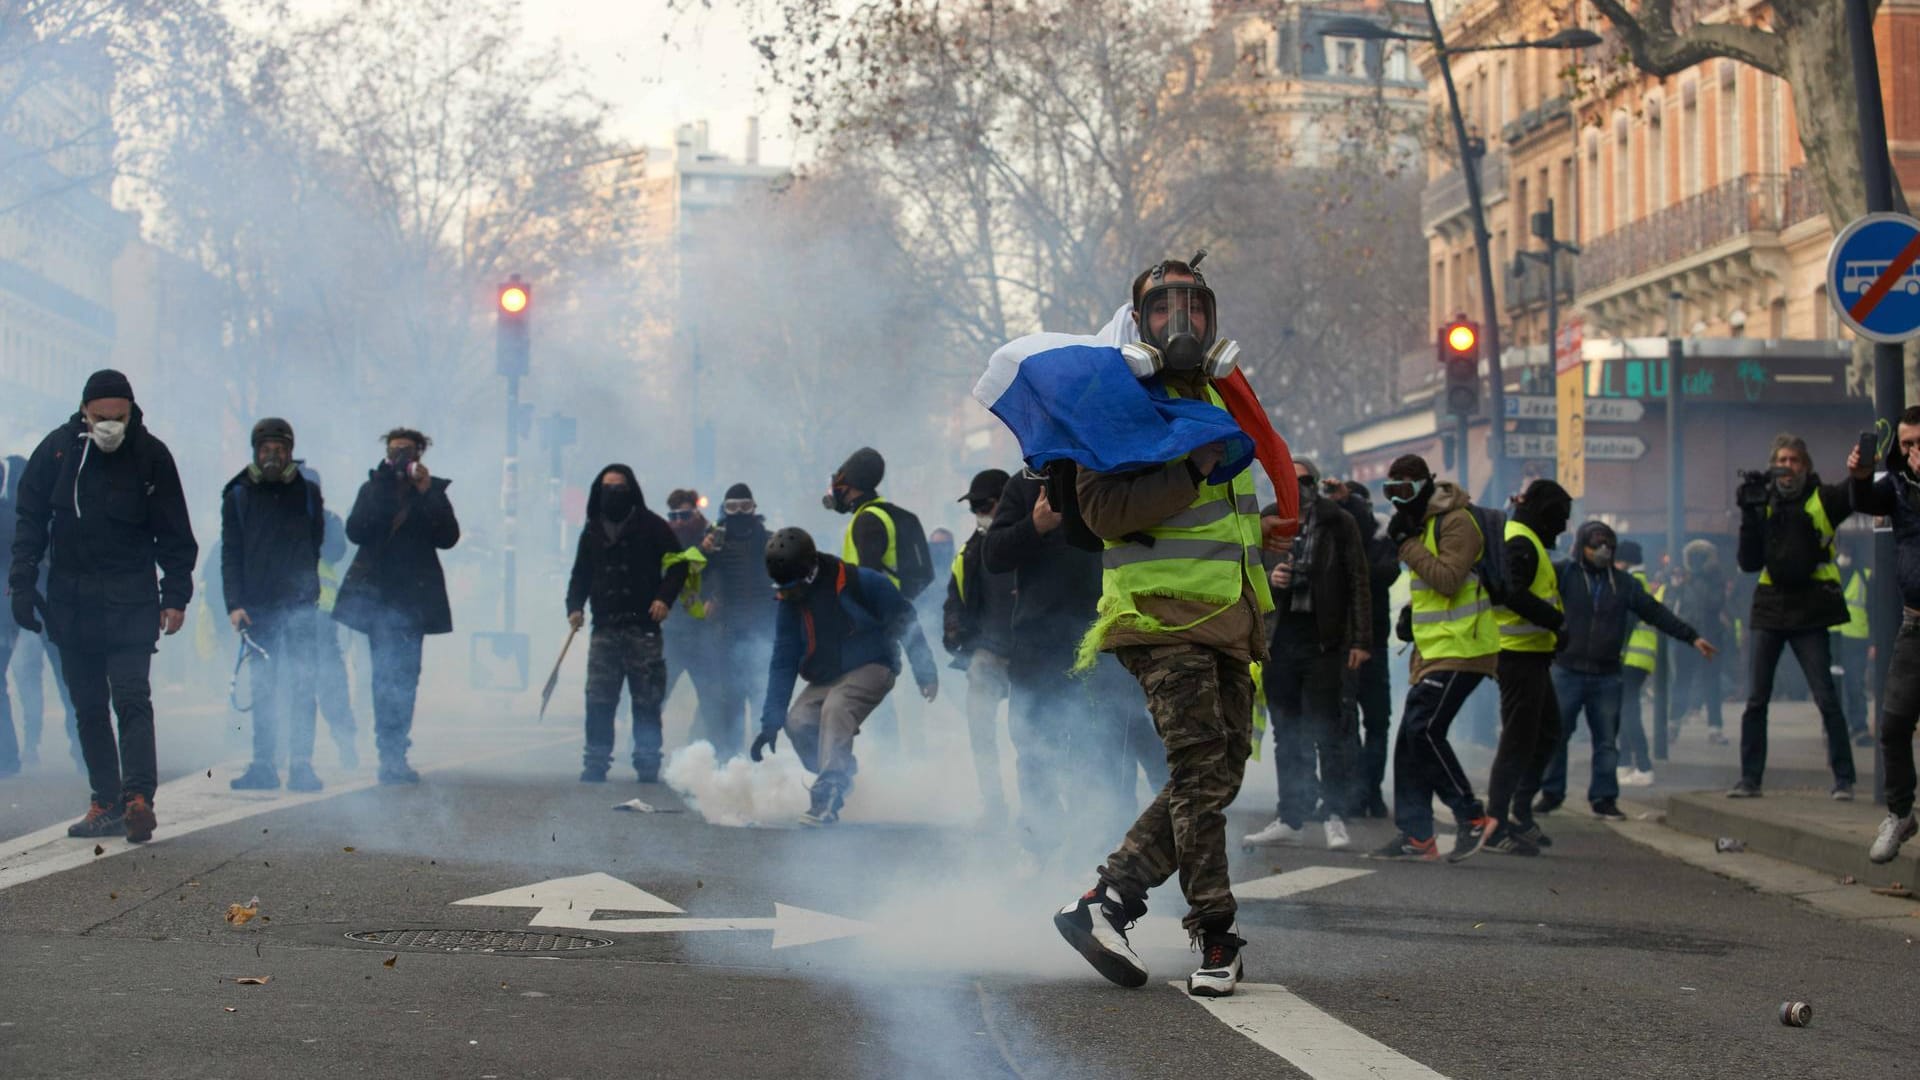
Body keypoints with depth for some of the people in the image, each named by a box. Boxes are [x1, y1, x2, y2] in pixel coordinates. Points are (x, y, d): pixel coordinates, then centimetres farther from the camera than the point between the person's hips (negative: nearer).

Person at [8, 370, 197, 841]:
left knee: (132, 699, -13)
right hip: (70, 600, 3)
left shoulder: (151, 455, -4)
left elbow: (175, 534, 3)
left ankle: (137, 797, -21)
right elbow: (30, 519, 9)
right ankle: (106, 802, 12)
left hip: (130, 599, -3)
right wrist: (22, 584, 2)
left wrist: (176, 596, -2)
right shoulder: (57, 449, 0)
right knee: (88, 708, 6)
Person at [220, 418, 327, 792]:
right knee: (262, 688, 3)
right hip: (258, 606, 1)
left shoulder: (307, 493, 7)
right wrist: (234, 603, -5)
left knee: (301, 687, -4)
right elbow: (230, 553, 4)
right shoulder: (238, 495, 6)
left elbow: (316, 547, 12)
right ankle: (264, 765, 7)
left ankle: (301, 765, -2)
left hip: (300, 606, -1)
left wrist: (307, 589, 3)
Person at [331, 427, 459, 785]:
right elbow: (356, 532, -6)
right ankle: (392, 755, -10)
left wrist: (426, 493, -11)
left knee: (404, 676, 0)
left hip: (414, 596, 1)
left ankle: (394, 756, 4)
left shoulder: (433, 492, 9)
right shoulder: (372, 489, 10)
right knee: (390, 675, -9)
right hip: (376, 592, -1)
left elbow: (448, 538, -4)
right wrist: (384, 490, -12)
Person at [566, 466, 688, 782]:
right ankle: (595, 762, 4)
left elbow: (678, 563, 1)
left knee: (647, 702, -3)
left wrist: (665, 597, -11)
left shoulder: (650, 526, 2)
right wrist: (575, 606, 5)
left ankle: (647, 763, 3)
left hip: (643, 628, -3)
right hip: (605, 629, 3)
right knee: (598, 700, -2)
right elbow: (581, 575, 20)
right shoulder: (592, 531, 14)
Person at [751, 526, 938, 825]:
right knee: (797, 722, -19)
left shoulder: (860, 583, -19)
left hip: (872, 668, -6)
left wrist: (925, 672, -12)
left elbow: (905, 622, -11)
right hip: (826, 680, 6)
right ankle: (843, 776, 3)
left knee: (835, 708, -33)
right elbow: (783, 663, -1)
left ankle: (827, 798, -36)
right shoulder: (790, 606, -3)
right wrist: (770, 722, -6)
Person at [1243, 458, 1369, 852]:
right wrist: (1269, 579, -7)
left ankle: (1335, 815, 1)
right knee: (1287, 734, 7)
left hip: (1323, 639, -4)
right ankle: (1290, 818, 11)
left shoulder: (1338, 524, 2)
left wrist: (1360, 640, -7)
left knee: (1326, 728, -6)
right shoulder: (1268, 527, 12)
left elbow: (1358, 583, 0)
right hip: (1280, 640, 4)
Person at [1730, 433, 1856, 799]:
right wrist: (1750, 515, -7)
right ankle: (1749, 778, 12)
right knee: (1756, 700, 5)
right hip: (1770, 608, 4)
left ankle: (1844, 779, 2)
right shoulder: (1764, 503, 9)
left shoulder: (1824, 499, -1)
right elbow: (1749, 562, 4)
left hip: (1809, 611, -4)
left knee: (1827, 698, -5)